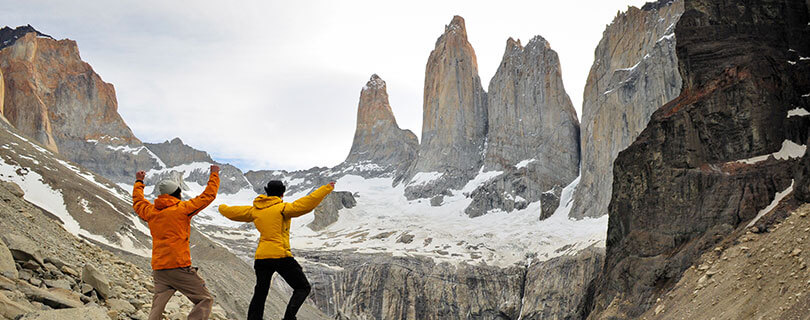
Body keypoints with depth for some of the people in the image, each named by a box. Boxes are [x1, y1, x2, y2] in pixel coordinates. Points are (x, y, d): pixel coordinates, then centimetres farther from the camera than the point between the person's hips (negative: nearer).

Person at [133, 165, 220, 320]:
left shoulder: (151, 211, 12)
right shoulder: (182, 208, -4)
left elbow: (137, 202, 34)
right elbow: (208, 196, 4)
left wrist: (139, 182, 49)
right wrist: (214, 175, 18)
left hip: (158, 269, 6)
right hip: (179, 267, -6)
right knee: (205, 300, -1)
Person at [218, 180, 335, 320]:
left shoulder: (255, 210, 12)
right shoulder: (282, 208, -5)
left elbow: (231, 212, 24)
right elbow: (305, 205, -16)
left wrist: (222, 208, 47)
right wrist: (326, 189, -12)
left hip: (261, 257, 6)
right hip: (280, 256, -6)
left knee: (260, 293, 18)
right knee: (303, 287, 3)